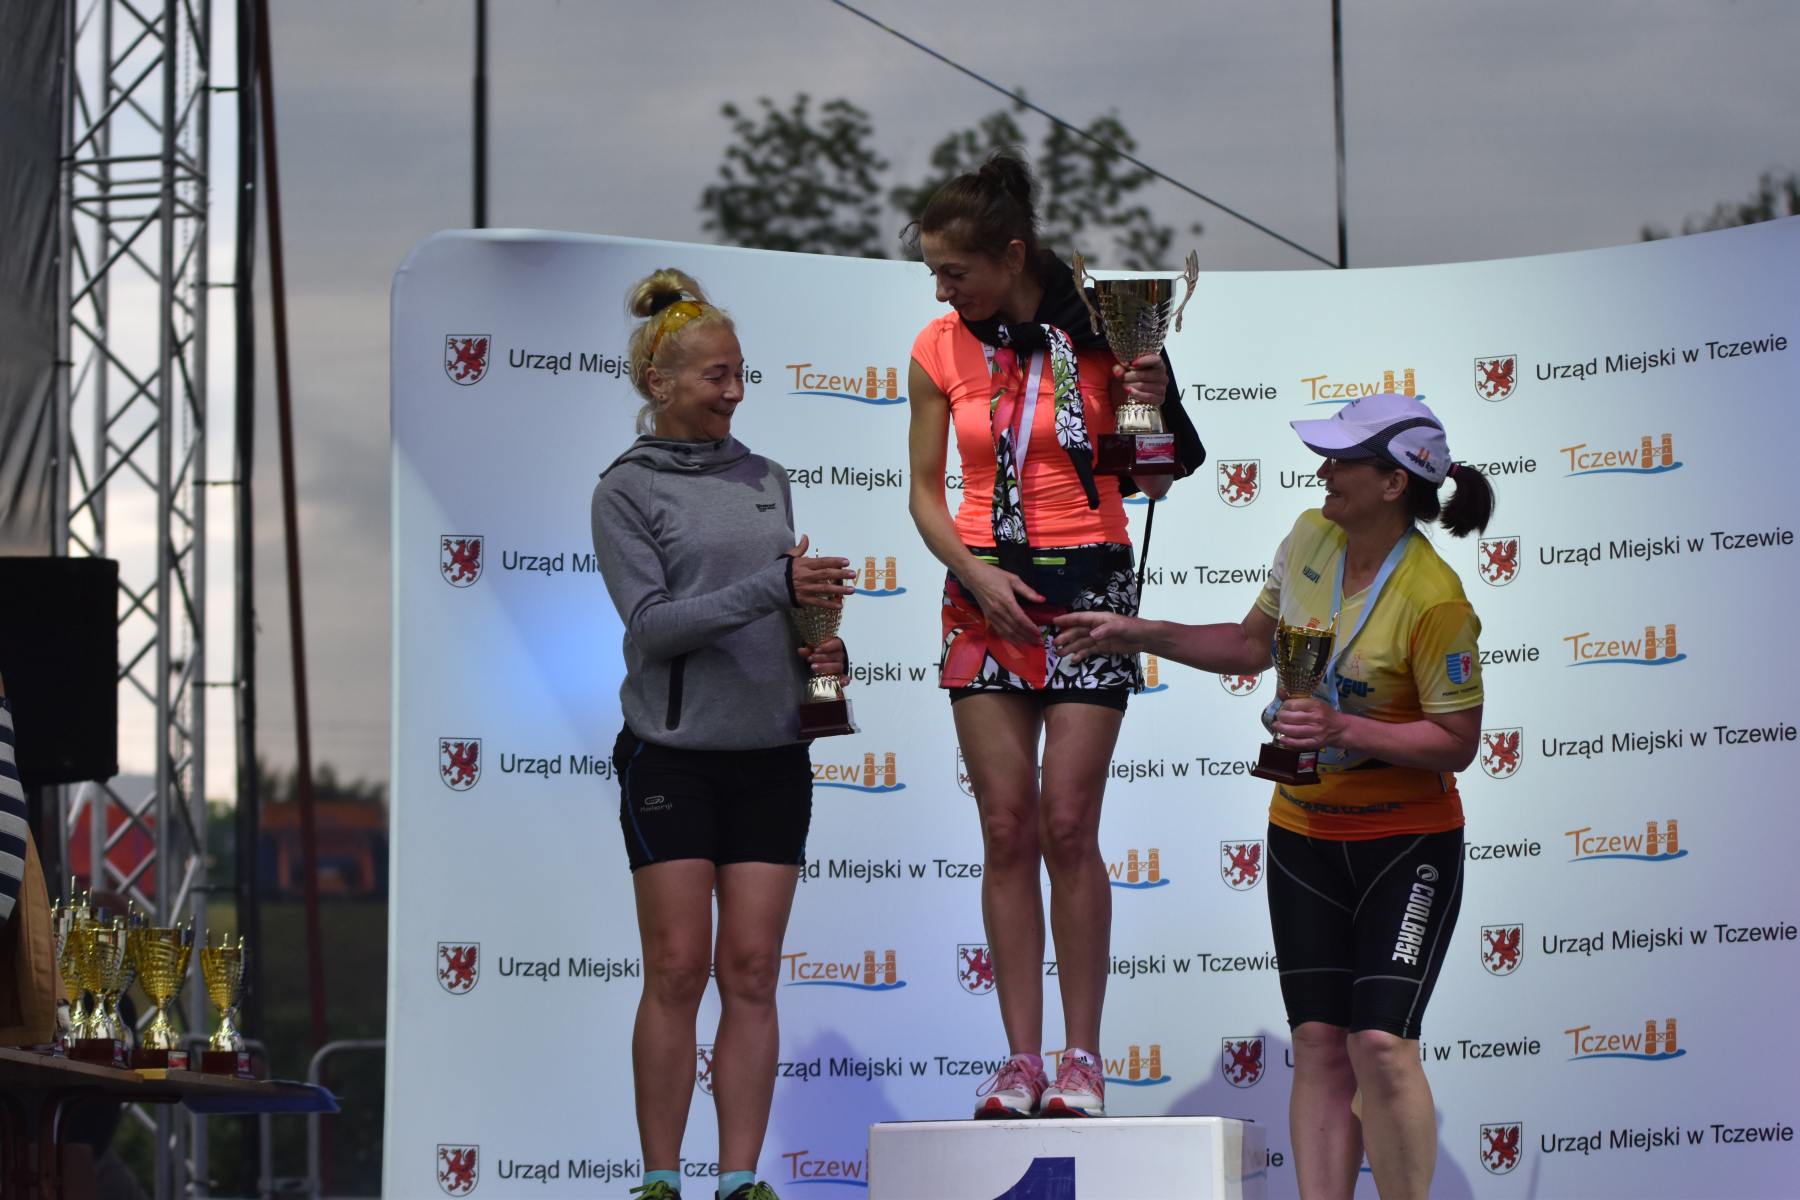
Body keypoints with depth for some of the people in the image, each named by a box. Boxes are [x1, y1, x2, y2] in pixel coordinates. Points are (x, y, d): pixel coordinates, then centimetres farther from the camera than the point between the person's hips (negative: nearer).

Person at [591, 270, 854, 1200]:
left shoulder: (765, 479, 13)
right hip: (673, 754, -4)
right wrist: (774, 586, -20)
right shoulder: (627, 490, -1)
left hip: (770, 753, 4)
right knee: (678, 968, -4)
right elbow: (652, 622, -11)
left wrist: (821, 650, 0)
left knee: (751, 973, 0)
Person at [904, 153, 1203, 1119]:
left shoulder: (1100, 331, -6)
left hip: (1087, 578, -3)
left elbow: (1149, 480, 1)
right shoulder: (940, 351, 2)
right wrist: (975, 570, -7)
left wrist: (1155, 405, -17)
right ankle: (1022, 1058, 4)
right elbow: (925, 492, 8)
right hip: (985, 588, 3)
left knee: (1067, 827, -6)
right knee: (1006, 830, 0)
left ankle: (1082, 1057, 2)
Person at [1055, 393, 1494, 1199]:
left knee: (1381, 1044, -14)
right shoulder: (1310, 537, 0)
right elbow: (1253, 646, 16)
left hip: (1406, 839, -6)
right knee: (1319, 1046, 3)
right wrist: (1139, 636, 10)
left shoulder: (1435, 600, -20)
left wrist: (1344, 730, -25)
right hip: (1304, 833, 6)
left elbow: (1456, 742, -17)